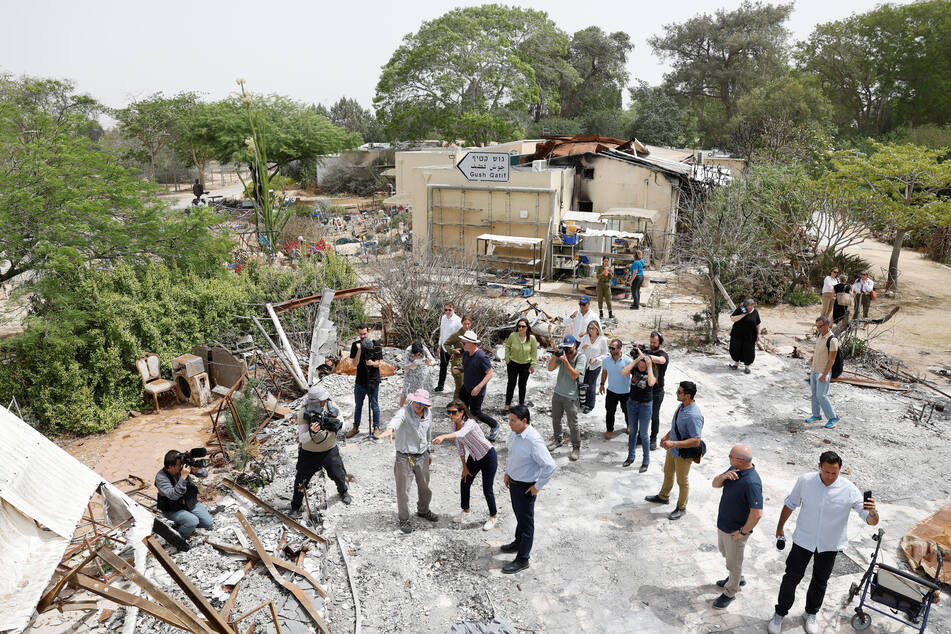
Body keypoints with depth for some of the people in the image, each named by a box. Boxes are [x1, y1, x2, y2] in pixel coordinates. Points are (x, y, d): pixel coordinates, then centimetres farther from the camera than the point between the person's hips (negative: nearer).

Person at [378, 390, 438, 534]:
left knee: (424, 487, 21)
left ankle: (423, 511, 47)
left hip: (422, 457, 6)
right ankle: (404, 519, 26)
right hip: (405, 457, -5)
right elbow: (397, 419, -47)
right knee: (403, 490, 5)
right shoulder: (405, 411, -22)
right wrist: (390, 429, -68)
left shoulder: (428, 414, -1)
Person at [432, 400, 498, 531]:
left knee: (487, 489, -1)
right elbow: (459, 445, 1)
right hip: (474, 457, 7)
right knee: (464, 484, 14)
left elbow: (460, 434, -56)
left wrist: (443, 436, -73)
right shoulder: (454, 424, -9)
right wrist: (464, 467, 2)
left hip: (488, 457, -7)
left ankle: (493, 517, 23)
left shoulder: (470, 423, -32)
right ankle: (465, 510, 39)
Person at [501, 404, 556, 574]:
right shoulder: (514, 433, -5)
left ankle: (522, 560, 25)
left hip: (526, 486, -8)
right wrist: (508, 473, 15)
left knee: (526, 520, 9)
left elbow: (550, 466, -28)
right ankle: (519, 542, 52)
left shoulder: (533, 441, -31)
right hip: (513, 481, 8)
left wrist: (537, 487, -19)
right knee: (518, 514, 28)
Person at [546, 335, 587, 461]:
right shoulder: (562, 354, 1)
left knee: (573, 424, 0)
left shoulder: (581, 357, -12)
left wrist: (565, 360, -27)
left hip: (571, 396, -5)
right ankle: (557, 440, 39)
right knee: (555, 419, 19)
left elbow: (575, 375, -21)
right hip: (557, 393, 5)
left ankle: (576, 447, 15)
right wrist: (555, 355, -17)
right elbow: (550, 368, -4)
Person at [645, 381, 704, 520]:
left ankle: (681, 508, 37)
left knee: (682, 481, 14)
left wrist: (674, 443, -36)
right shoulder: (682, 405, -7)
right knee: (668, 473, 28)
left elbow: (696, 441, -32)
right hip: (672, 449, 8)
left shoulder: (693, 416, -35)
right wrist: (667, 436, 8)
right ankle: (663, 497, 52)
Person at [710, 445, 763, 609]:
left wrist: (743, 532, -21)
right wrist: (724, 476, -20)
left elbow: (757, 514, -32)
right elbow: (715, 484, 2)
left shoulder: (752, 482, -33)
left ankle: (730, 592, 35)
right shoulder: (734, 469, -6)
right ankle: (738, 578, 53)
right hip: (723, 524, 9)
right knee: (725, 552, 30)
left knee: (733, 563, 14)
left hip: (735, 531, -9)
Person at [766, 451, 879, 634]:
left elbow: (871, 521, -19)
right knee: (792, 577, 6)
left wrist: (873, 513, -44)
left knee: (820, 581, 19)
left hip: (829, 545, 1)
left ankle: (810, 614, 43)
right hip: (803, 539, -1)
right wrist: (780, 527, 9)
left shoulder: (849, 490, -19)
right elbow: (790, 504, 0)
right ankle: (780, 613, 26)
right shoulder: (805, 481, -17)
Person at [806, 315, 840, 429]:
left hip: (823, 372, -8)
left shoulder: (832, 340, -19)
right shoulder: (820, 336, 6)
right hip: (814, 370, 8)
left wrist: (824, 375, -20)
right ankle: (817, 416, 25)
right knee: (814, 394, 14)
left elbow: (831, 360, -19)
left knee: (821, 395, -6)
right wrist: (812, 358, 11)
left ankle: (833, 418, 7)